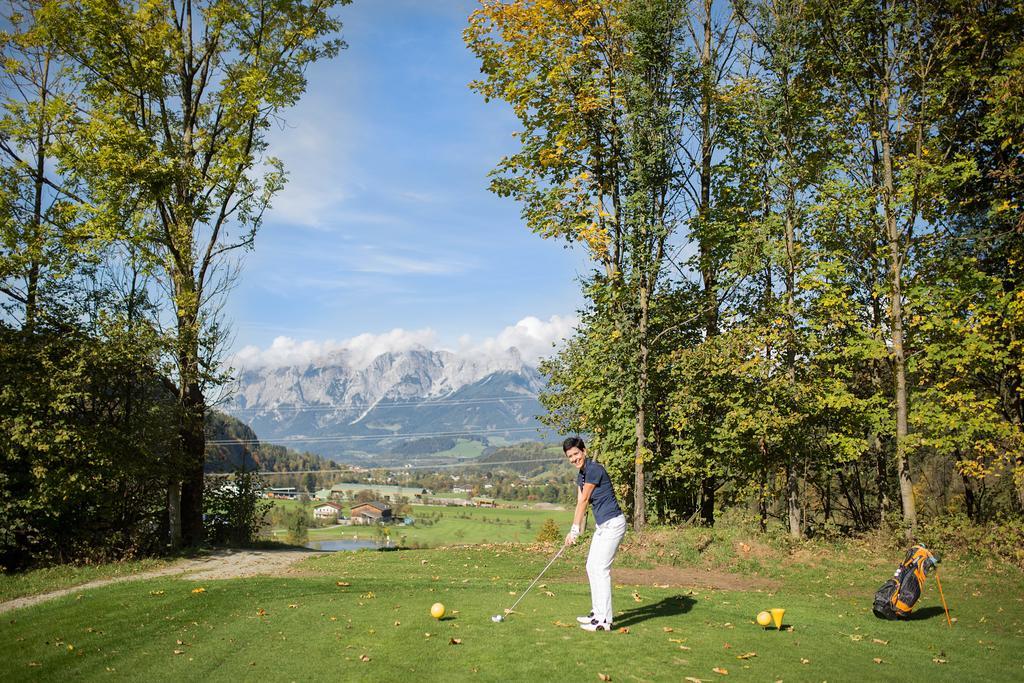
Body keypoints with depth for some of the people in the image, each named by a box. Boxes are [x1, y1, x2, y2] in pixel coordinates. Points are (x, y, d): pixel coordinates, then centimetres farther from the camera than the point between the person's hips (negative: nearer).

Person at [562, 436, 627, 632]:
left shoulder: (594, 469, -17)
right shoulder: (581, 475, 12)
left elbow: (584, 501, -13)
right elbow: (580, 503, 9)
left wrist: (574, 530, -6)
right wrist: (575, 530, -1)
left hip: (612, 523, -10)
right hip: (601, 525, 10)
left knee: (601, 568, -9)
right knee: (592, 566, 14)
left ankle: (604, 620, -5)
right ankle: (597, 613, 24)